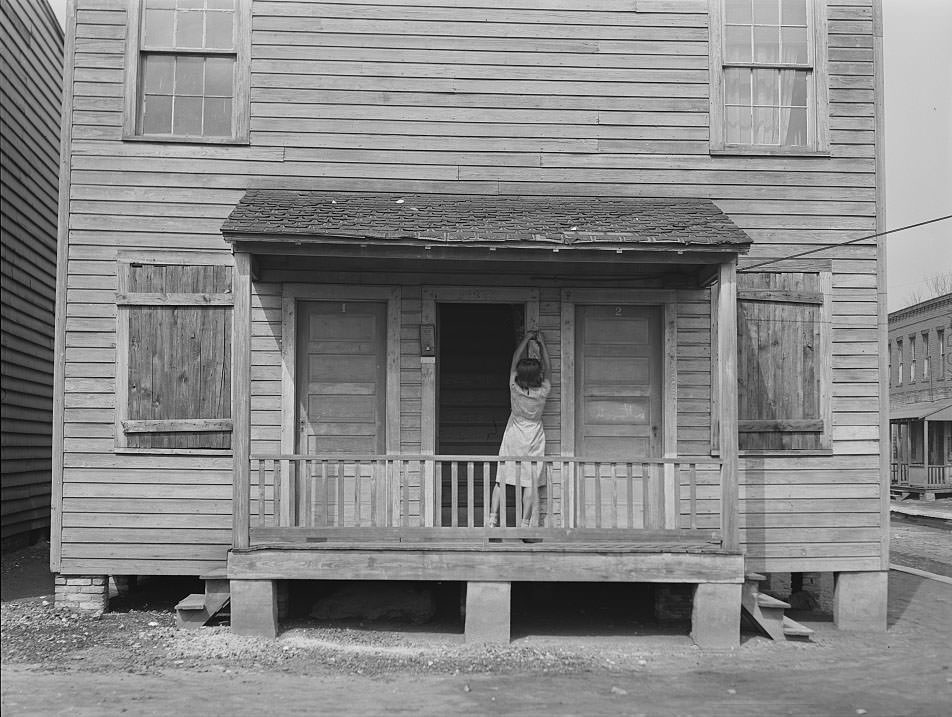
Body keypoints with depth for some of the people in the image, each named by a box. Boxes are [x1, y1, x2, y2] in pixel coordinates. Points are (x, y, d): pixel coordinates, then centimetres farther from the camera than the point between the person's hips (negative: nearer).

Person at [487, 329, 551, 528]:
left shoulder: (515, 388, -16)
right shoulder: (543, 392, -16)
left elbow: (514, 360, -3)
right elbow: (547, 367, 0)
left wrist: (526, 339, 7)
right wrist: (542, 343, 10)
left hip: (513, 439, 0)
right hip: (534, 441, 0)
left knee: (501, 480, 5)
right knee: (529, 484, 2)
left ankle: (493, 519, 2)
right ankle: (525, 524, 1)